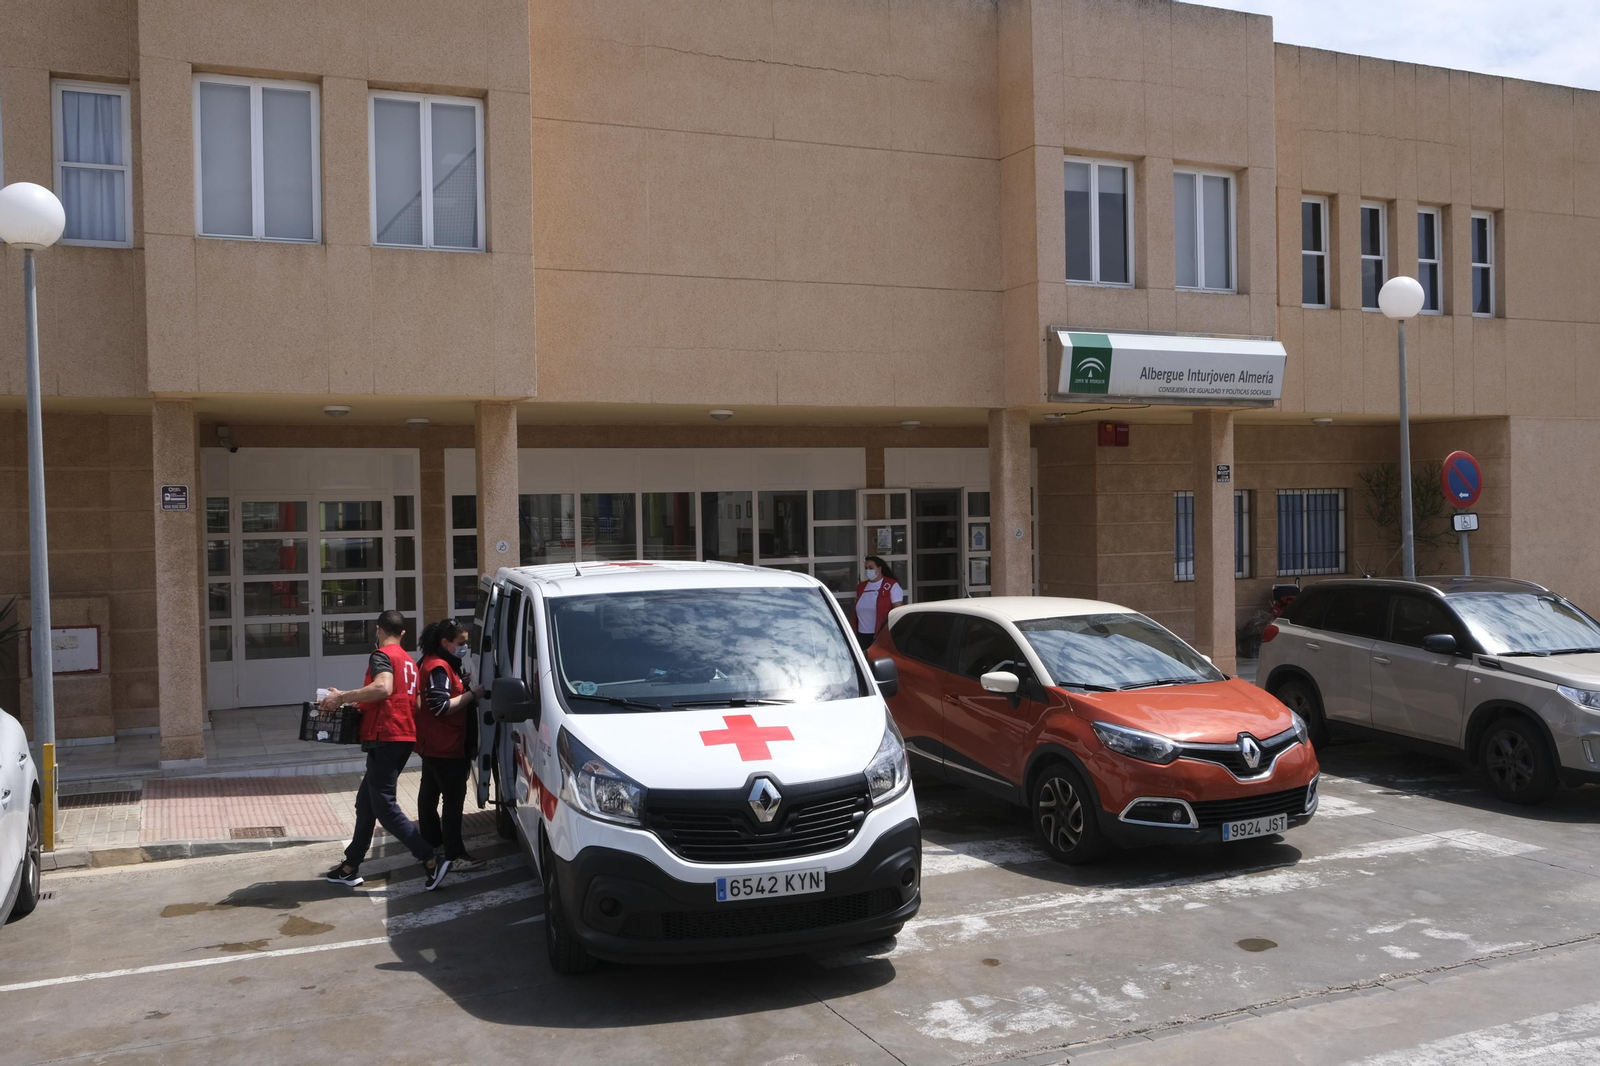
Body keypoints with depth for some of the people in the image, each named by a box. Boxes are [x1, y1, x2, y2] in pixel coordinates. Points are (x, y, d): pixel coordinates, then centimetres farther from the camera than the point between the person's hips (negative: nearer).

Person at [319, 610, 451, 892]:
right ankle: (350, 867, 23)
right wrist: (360, 705, 33)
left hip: (386, 737, -9)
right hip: (404, 736, 9)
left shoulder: (382, 655, -9)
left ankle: (432, 861, -12)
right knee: (366, 802, 16)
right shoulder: (409, 662, 20)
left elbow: (383, 688, -29)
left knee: (384, 806, -7)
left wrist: (342, 697, -21)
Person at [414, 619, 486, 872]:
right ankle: (454, 854, -8)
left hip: (433, 745, 11)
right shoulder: (439, 667, -20)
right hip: (445, 746, -11)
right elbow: (441, 707, -25)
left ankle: (432, 841, 34)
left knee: (430, 792, 20)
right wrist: (472, 693, -20)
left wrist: (462, 684, 4)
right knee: (454, 797, -10)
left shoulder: (439, 664, 13)